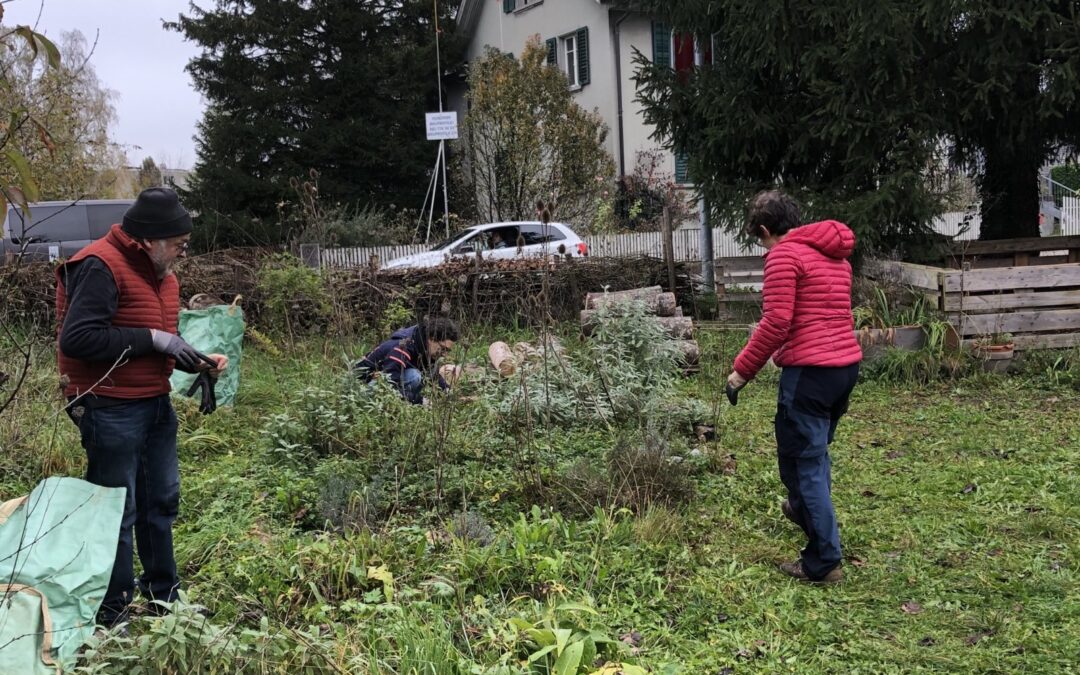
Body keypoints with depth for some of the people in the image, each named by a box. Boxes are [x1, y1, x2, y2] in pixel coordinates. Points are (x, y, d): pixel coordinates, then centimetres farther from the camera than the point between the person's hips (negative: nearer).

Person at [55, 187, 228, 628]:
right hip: (111, 410, -9)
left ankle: (163, 596, 31)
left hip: (156, 404, 9)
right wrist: (154, 339, -24)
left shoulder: (159, 272, 12)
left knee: (161, 502, 17)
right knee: (117, 511, -1)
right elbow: (77, 339, -27)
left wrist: (195, 360, 2)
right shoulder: (101, 267, -18)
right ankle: (112, 615, 14)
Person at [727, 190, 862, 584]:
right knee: (816, 449, 28)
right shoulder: (836, 254, 17)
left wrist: (743, 369, -7)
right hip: (847, 363, 9)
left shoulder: (784, 254, -10)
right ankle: (804, 510, 49)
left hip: (811, 371, -9)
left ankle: (823, 562, 5)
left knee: (802, 462, 1)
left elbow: (776, 322, -17)